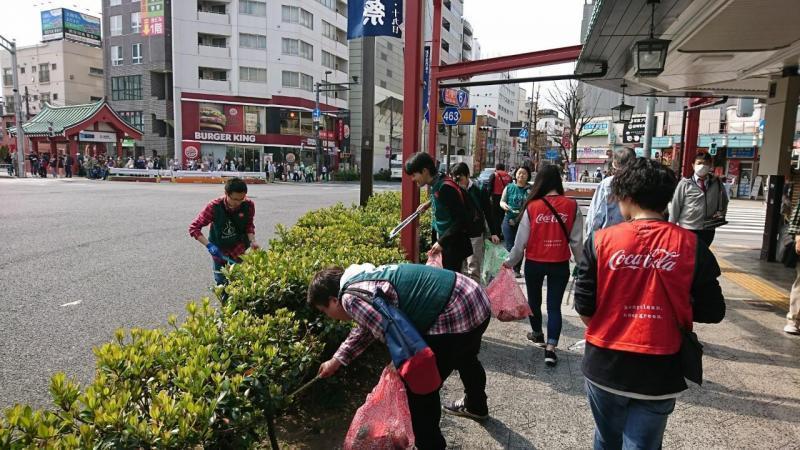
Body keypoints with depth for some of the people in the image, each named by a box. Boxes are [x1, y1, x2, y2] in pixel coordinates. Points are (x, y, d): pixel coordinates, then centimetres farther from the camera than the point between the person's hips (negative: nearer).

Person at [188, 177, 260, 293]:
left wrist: (252, 241, -22)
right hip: (219, 250, 0)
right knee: (222, 284, 10)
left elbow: (249, 225, -3)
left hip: (239, 250, 1)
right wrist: (209, 245, -28)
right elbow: (193, 227, -18)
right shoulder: (214, 207, -26)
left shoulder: (249, 205, -20)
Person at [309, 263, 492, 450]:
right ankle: (476, 406, 64)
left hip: (455, 314, -11)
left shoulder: (350, 297, -16)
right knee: (465, 358, 37)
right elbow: (367, 326, 28)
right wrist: (336, 361, 38)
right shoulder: (364, 280, 15)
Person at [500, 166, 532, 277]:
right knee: (510, 246, -2)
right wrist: (504, 205, -13)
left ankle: (517, 270, 20)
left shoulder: (531, 189, 3)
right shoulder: (509, 187, 4)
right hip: (509, 220, 0)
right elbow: (502, 201, 9)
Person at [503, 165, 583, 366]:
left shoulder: (532, 207, -12)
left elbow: (521, 240, -6)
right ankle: (550, 348, 3)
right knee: (554, 306, 8)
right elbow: (577, 241, -3)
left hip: (534, 263, 0)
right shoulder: (572, 206, -9)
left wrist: (510, 262, 10)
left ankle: (537, 334, 42)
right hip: (560, 265, 0)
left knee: (534, 300, 21)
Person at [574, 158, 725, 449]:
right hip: (659, 373, 0)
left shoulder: (601, 240, -11)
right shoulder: (691, 245, -8)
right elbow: (713, 312, -3)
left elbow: (583, 307, -8)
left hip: (604, 367, 1)